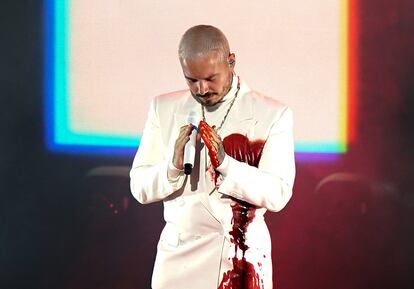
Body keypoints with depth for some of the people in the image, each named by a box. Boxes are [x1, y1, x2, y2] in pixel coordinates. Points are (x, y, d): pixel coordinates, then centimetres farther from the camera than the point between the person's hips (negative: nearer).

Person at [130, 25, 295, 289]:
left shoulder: (273, 115, -4)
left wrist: (224, 162, -22)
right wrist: (174, 166, -18)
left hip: (242, 258, -2)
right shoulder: (164, 108, 3)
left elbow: (278, 195, -10)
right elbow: (140, 188, 1)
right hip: (179, 256, 2)